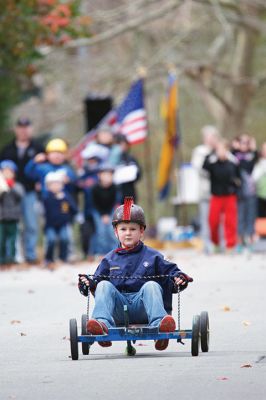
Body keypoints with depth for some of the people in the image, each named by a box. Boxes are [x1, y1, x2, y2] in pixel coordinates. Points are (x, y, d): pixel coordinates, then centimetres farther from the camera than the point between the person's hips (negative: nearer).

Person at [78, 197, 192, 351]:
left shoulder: (152, 256, 15)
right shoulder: (109, 260, 20)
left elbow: (170, 271, 10)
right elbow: (97, 279, 16)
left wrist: (178, 278, -13)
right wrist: (88, 283, -6)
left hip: (142, 305, -2)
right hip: (118, 309, 2)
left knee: (151, 285, -29)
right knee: (104, 285, -22)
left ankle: (159, 324, -52)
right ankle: (102, 323, -46)